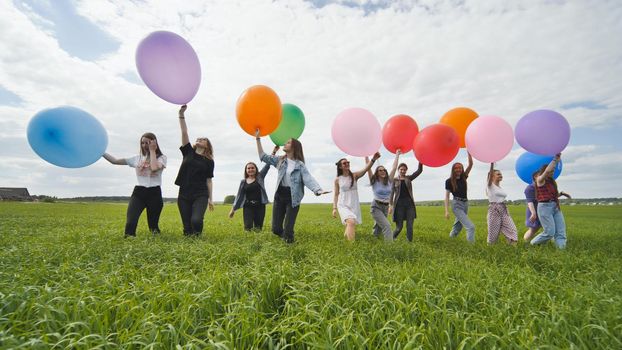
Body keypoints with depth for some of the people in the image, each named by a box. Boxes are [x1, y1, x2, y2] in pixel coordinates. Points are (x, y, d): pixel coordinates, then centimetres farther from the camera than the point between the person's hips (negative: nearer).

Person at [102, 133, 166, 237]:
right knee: (130, 223, -18)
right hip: (139, 192, 3)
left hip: (154, 193, -2)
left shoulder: (161, 157, 3)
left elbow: (154, 168, -19)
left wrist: (152, 150, -8)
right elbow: (115, 161, 14)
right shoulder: (137, 158, 14)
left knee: (153, 226, 7)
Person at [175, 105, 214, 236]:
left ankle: (197, 238, 6)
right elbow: (184, 132, 2)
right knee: (187, 226, 1)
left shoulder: (209, 161, 5)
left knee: (196, 220, -23)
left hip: (201, 195, -2)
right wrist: (181, 114, -5)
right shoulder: (188, 152, 10)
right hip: (184, 195, 3)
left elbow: (209, 180, 5)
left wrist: (210, 198, 1)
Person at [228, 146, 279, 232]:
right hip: (248, 207, 0)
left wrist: (273, 152, -11)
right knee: (248, 228, -10)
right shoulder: (243, 181, 8)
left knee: (258, 229, 2)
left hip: (259, 206, 0)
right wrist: (233, 209, 11)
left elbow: (267, 164, -3)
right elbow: (239, 196, 12)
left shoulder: (260, 177, 4)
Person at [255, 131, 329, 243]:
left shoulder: (300, 165, -4)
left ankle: (288, 241, 24)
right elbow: (263, 156, 11)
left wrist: (318, 190, -32)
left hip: (293, 198, -4)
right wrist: (258, 139, 6)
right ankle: (286, 236, 39)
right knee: (276, 228, 8)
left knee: (288, 231, -6)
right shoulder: (280, 160, 9)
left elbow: (308, 179, -15)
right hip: (279, 195, 4)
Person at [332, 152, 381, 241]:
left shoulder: (355, 176, -1)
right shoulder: (337, 179, 0)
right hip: (343, 205, -3)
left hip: (354, 205, 3)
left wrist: (373, 159, -35)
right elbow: (336, 195, 6)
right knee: (351, 222, -28)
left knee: (349, 227, 10)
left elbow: (366, 169, -18)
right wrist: (334, 208, 0)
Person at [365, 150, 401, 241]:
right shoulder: (374, 182, -5)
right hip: (376, 207, -5)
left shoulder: (389, 181, 5)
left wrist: (397, 155, 8)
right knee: (387, 225, -21)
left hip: (386, 207, 5)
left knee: (379, 228, 12)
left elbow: (394, 167, 6)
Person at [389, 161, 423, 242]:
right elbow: (391, 193, -1)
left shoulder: (409, 178, 11)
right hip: (399, 204, -2)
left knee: (409, 226, -1)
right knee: (399, 226, 0)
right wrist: (390, 205, -11)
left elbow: (419, 170, 0)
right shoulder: (395, 180, 4)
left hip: (409, 204, 3)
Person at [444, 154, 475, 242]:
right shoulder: (449, 181, -6)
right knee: (470, 226, -16)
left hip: (465, 203, 6)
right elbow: (447, 196, -5)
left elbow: (471, 164, -1)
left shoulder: (463, 177, 6)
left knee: (459, 226, 15)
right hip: (457, 205, -6)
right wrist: (446, 211, -12)